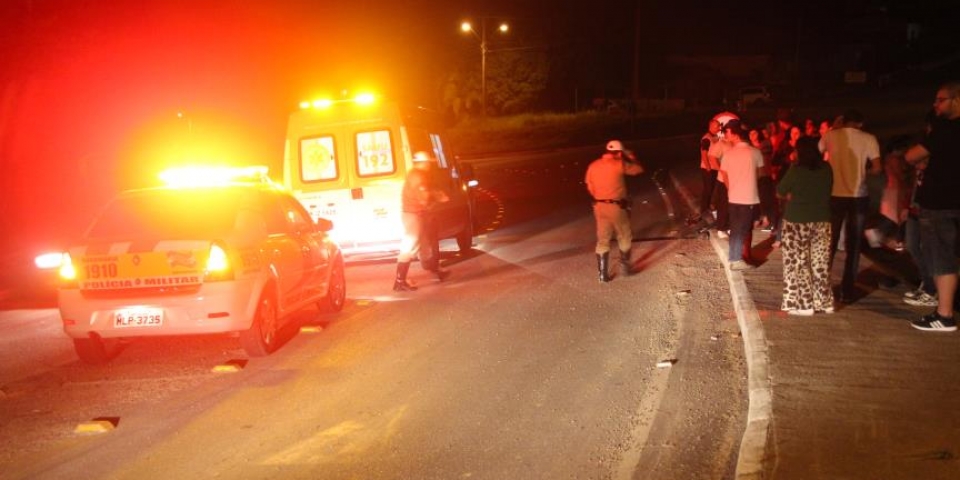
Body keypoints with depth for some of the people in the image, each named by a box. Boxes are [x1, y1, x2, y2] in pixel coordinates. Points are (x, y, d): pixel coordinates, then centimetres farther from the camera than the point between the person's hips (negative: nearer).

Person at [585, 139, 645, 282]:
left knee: (603, 240, 9)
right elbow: (639, 169, 0)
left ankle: (603, 273, 9)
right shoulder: (619, 164, -12)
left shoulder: (593, 166, 4)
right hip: (616, 206, -5)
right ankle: (624, 267, 21)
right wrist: (630, 156, 16)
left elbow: (590, 187, 10)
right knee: (625, 238, 16)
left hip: (599, 206, 5)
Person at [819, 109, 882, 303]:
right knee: (853, 245, 8)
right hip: (858, 196, -1)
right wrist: (862, 171, 12)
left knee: (829, 242, 14)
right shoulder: (868, 138, -3)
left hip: (834, 195, 1)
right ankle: (847, 291, 8)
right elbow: (877, 168, -7)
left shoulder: (830, 136, -1)